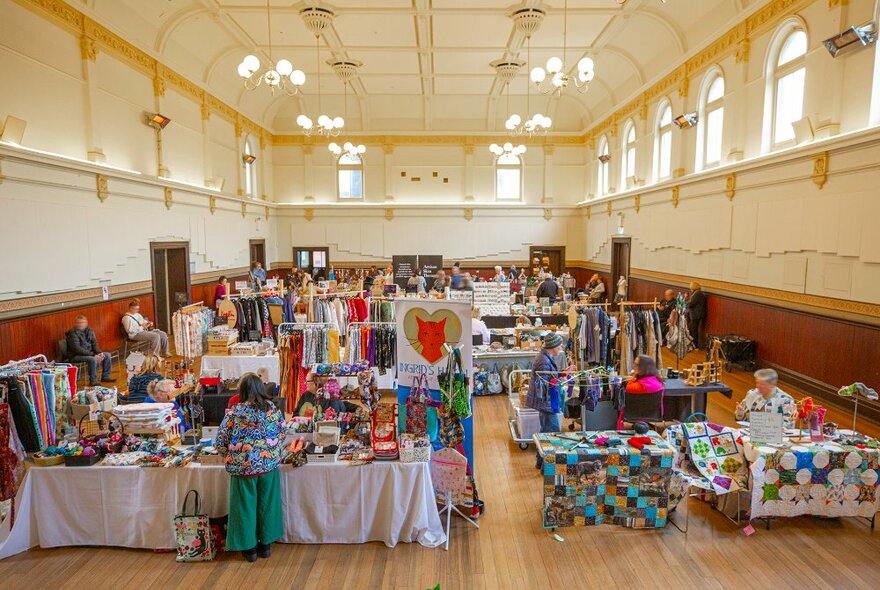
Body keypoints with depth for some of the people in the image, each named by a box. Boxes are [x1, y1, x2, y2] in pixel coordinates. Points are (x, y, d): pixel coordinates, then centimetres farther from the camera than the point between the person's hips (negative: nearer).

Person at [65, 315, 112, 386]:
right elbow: (77, 349, -24)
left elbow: (94, 344, 7)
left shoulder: (89, 330, 4)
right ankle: (93, 381, -19)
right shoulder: (73, 333, -17)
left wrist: (99, 353, -14)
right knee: (93, 359, -33)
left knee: (107, 355, -2)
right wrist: (93, 355, -28)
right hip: (75, 356, -8)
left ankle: (105, 377, 6)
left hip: (89, 353, 8)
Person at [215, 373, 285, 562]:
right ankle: (266, 544, 29)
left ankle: (249, 548, 25)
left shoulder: (235, 412, -12)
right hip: (269, 466, 2)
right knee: (267, 504, 16)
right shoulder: (273, 409, -5)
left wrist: (230, 457, 10)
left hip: (243, 467, -2)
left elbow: (220, 442, -7)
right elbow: (282, 435, 5)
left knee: (245, 506, 13)